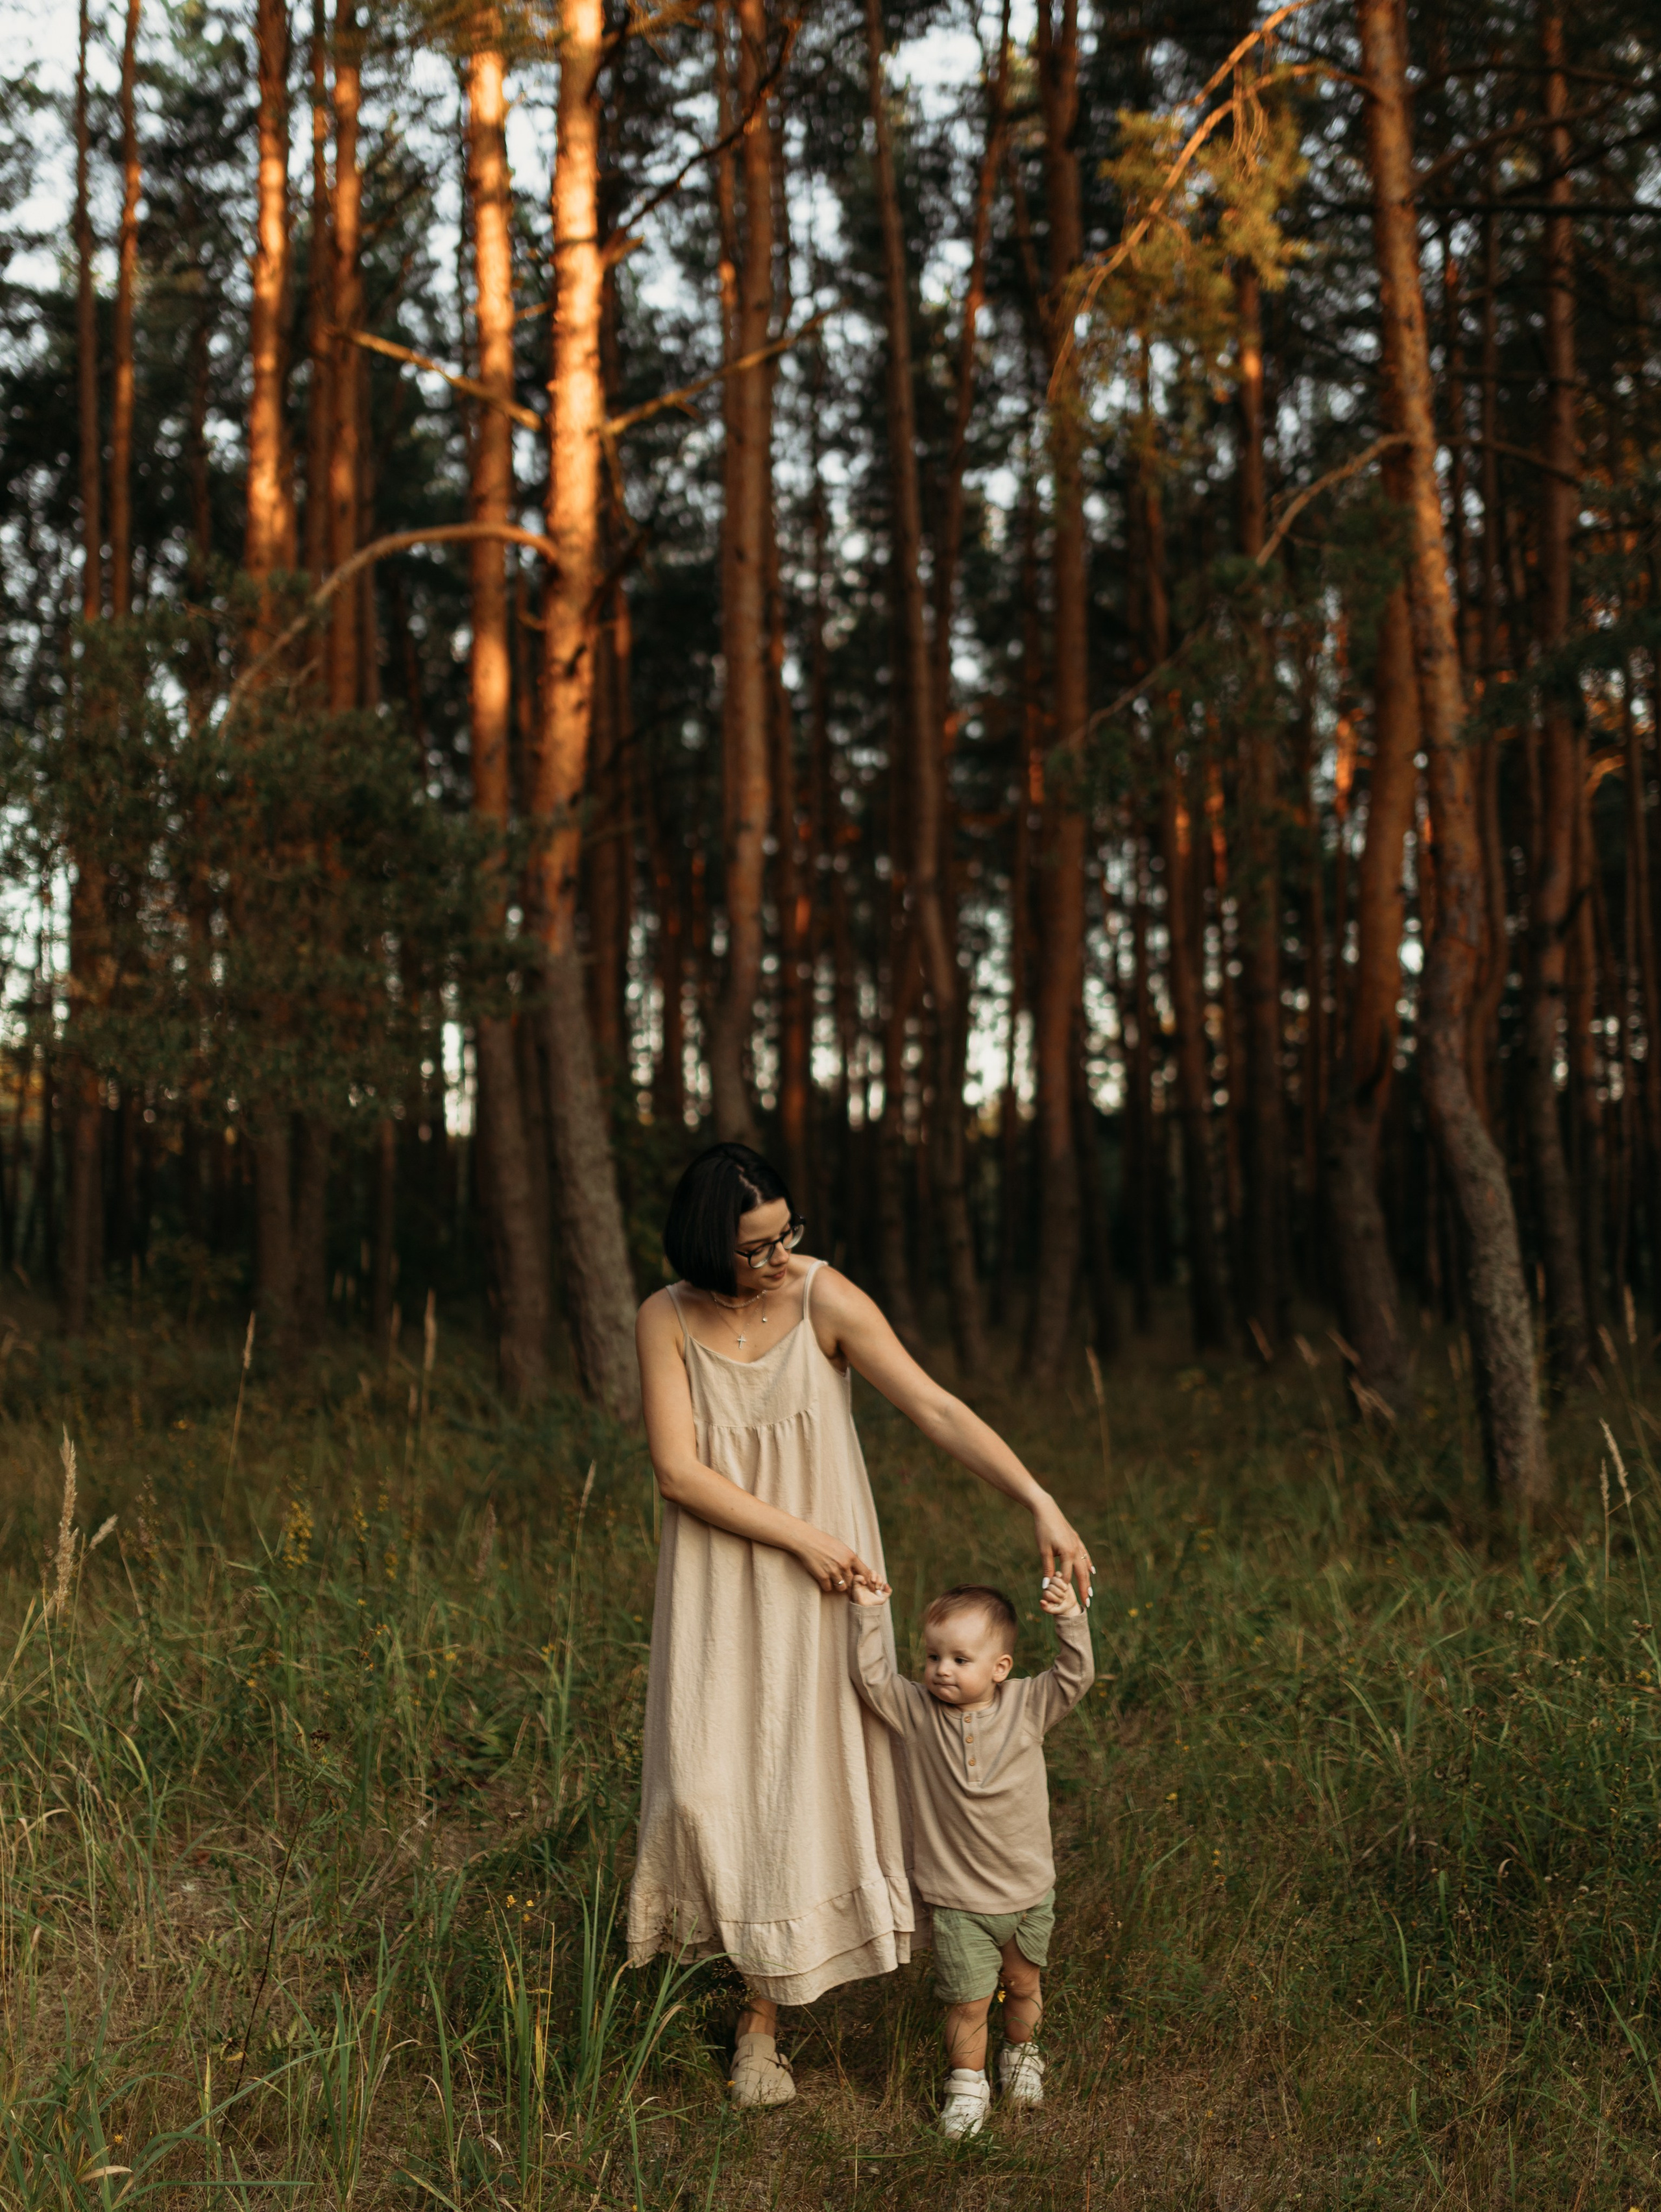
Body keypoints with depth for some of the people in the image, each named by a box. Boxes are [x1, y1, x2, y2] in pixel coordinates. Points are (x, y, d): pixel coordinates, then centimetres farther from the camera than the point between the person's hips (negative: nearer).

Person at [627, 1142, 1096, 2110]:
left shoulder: (826, 1298, -13)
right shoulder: (666, 1320, -8)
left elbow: (937, 1409, -16)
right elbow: (678, 1472, -12)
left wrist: (1041, 1502, -24)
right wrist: (802, 1537, -17)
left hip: (821, 1574, -1)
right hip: (718, 1579, 1)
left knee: (800, 1775, 0)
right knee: (711, 1781, -6)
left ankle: (762, 2019, 15)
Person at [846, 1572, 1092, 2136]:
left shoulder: (1026, 1705, -8)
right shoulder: (918, 1712, -10)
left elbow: (1076, 1676, -14)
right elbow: (872, 1678, -18)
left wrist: (1070, 1620, -27)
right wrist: (867, 1614, -23)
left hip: (1029, 1892, 2)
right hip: (957, 1900, -1)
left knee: (1023, 1986, 21)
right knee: (967, 2002, 4)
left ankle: (1021, 2055, 47)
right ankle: (967, 2085, 26)